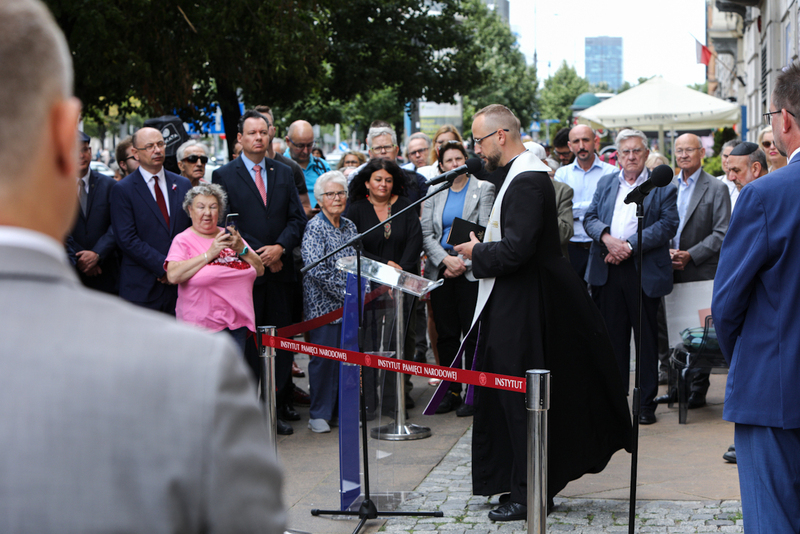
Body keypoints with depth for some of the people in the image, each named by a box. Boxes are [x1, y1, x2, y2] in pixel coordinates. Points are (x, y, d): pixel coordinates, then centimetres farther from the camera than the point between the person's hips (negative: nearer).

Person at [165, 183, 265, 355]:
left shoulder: (230, 237, 16)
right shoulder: (183, 240, 2)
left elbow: (260, 270, 12)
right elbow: (173, 276, -16)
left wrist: (241, 249, -5)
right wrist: (209, 253, -14)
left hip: (238, 323, 5)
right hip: (203, 326, -4)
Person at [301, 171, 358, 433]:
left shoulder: (350, 226, 13)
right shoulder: (314, 227, -8)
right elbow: (316, 269, -17)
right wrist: (345, 294, -15)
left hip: (349, 305, 6)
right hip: (323, 304, -6)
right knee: (324, 357, -4)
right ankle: (319, 415, 5)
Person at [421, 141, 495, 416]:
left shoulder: (484, 189, 3)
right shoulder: (434, 194, 13)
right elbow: (426, 234, 6)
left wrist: (463, 262, -13)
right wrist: (446, 259, -11)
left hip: (471, 271, -4)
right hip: (440, 270, 4)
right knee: (446, 333, 5)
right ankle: (451, 392, 12)